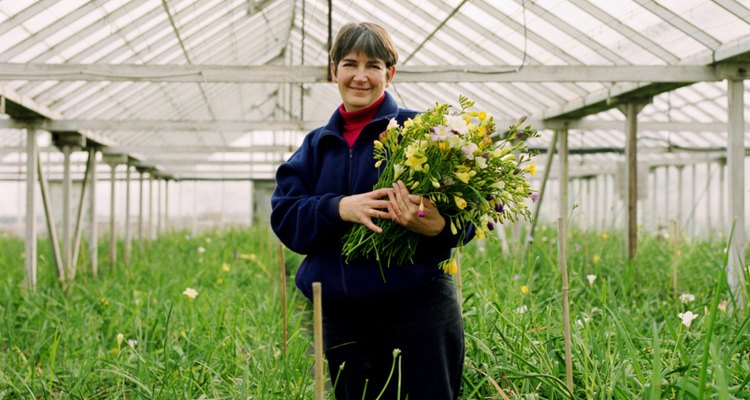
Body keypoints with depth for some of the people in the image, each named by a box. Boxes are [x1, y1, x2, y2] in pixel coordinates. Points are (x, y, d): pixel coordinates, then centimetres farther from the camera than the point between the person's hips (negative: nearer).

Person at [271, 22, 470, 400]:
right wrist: (339, 208, -16)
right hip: (342, 318, 4)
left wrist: (437, 226, -31)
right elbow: (284, 215, 3)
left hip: (418, 309, -4)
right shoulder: (316, 145, 14)